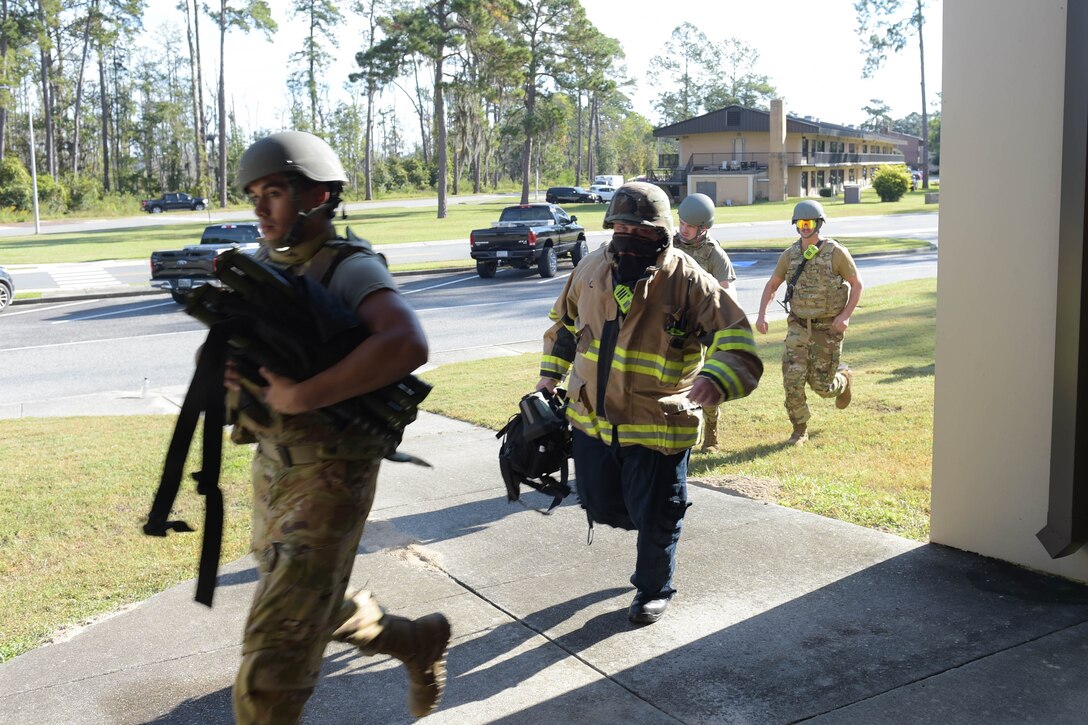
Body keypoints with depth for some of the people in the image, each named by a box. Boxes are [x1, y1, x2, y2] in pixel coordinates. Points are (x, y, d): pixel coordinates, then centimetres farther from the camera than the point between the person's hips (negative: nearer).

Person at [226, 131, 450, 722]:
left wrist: (302, 396, -33)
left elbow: (407, 344, -33)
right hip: (271, 465, 8)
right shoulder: (260, 264, 8)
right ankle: (419, 642, 46)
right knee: (316, 607, 24)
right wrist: (220, 367, -8)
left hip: (329, 473, -8)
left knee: (274, 651, -6)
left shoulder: (348, 267, -15)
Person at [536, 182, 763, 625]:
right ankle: (647, 522, 50)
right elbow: (565, 320, 19)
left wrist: (716, 378, -42)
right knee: (601, 508, 16)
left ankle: (653, 589, 36)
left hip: (658, 426, -5)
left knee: (655, 519, 7)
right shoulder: (592, 269, 0)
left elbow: (737, 344, -22)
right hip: (591, 418, 5)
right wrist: (551, 372, 15)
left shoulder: (688, 282, -16)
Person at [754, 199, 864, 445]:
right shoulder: (790, 255, 2)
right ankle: (800, 430, 8)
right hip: (798, 326, 3)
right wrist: (762, 314, -3)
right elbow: (772, 285, 11)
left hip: (828, 327, -3)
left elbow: (856, 284, -4)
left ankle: (844, 379, 37)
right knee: (793, 379, -9)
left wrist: (845, 315, -16)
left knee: (821, 385, 0)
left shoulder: (836, 252, -10)